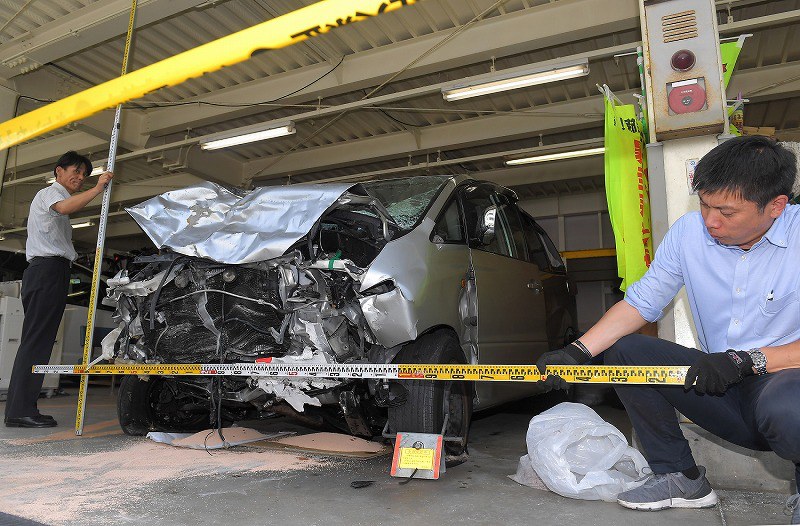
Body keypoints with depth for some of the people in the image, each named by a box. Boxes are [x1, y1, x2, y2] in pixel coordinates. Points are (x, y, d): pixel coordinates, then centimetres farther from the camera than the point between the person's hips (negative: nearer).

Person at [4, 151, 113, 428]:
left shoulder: (54, 197, 33)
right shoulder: (50, 192, 2)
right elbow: (63, 207, -24)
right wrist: (97, 189, -24)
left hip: (44, 270, 10)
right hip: (49, 268, -10)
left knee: (38, 341, 4)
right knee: (36, 340, -14)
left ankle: (19, 408, 4)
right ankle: (20, 410, -17)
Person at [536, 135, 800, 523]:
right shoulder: (689, 232, -3)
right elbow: (641, 302, 1)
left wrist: (746, 360, -26)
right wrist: (577, 352, -11)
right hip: (723, 388, 5)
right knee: (622, 349, -10)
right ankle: (681, 478, 3)